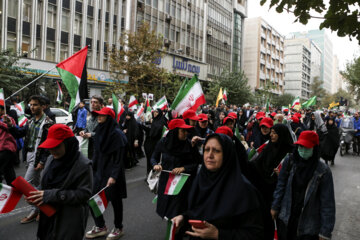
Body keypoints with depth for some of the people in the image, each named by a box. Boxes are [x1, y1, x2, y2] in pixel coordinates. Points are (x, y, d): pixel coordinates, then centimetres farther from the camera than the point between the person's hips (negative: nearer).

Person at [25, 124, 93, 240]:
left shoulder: (83, 164, -17)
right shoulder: (51, 159, 2)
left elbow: (84, 194, -20)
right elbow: (45, 184, 15)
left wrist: (51, 195, -23)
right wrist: (36, 194, -8)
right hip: (48, 218, 6)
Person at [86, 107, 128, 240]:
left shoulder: (116, 133, -16)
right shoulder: (100, 131, 8)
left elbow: (119, 157, -18)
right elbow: (97, 153, 15)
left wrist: (113, 175, -23)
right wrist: (92, 168, 13)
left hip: (111, 173, -7)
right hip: (99, 171, 7)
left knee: (115, 200, 7)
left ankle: (118, 228, 27)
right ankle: (100, 226, 29)